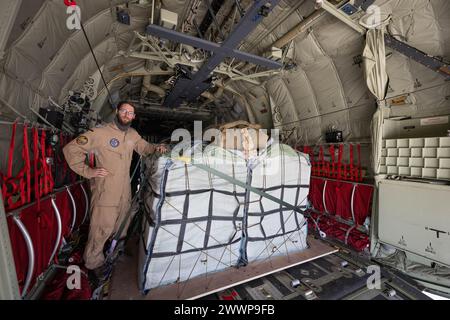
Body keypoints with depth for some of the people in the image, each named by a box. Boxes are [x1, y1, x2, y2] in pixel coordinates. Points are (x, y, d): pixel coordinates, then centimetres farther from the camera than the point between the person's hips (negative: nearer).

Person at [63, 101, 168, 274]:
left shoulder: (133, 134, 5)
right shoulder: (100, 133, -14)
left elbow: (145, 147, 20)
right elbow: (70, 148, -10)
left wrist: (157, 148, -1)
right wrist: (88, 171, -15)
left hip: (125, 191, 7)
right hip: (105, 192, -6)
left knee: (121, 227, 23)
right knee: (101, 229, 4)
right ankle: (94, 263, 30)